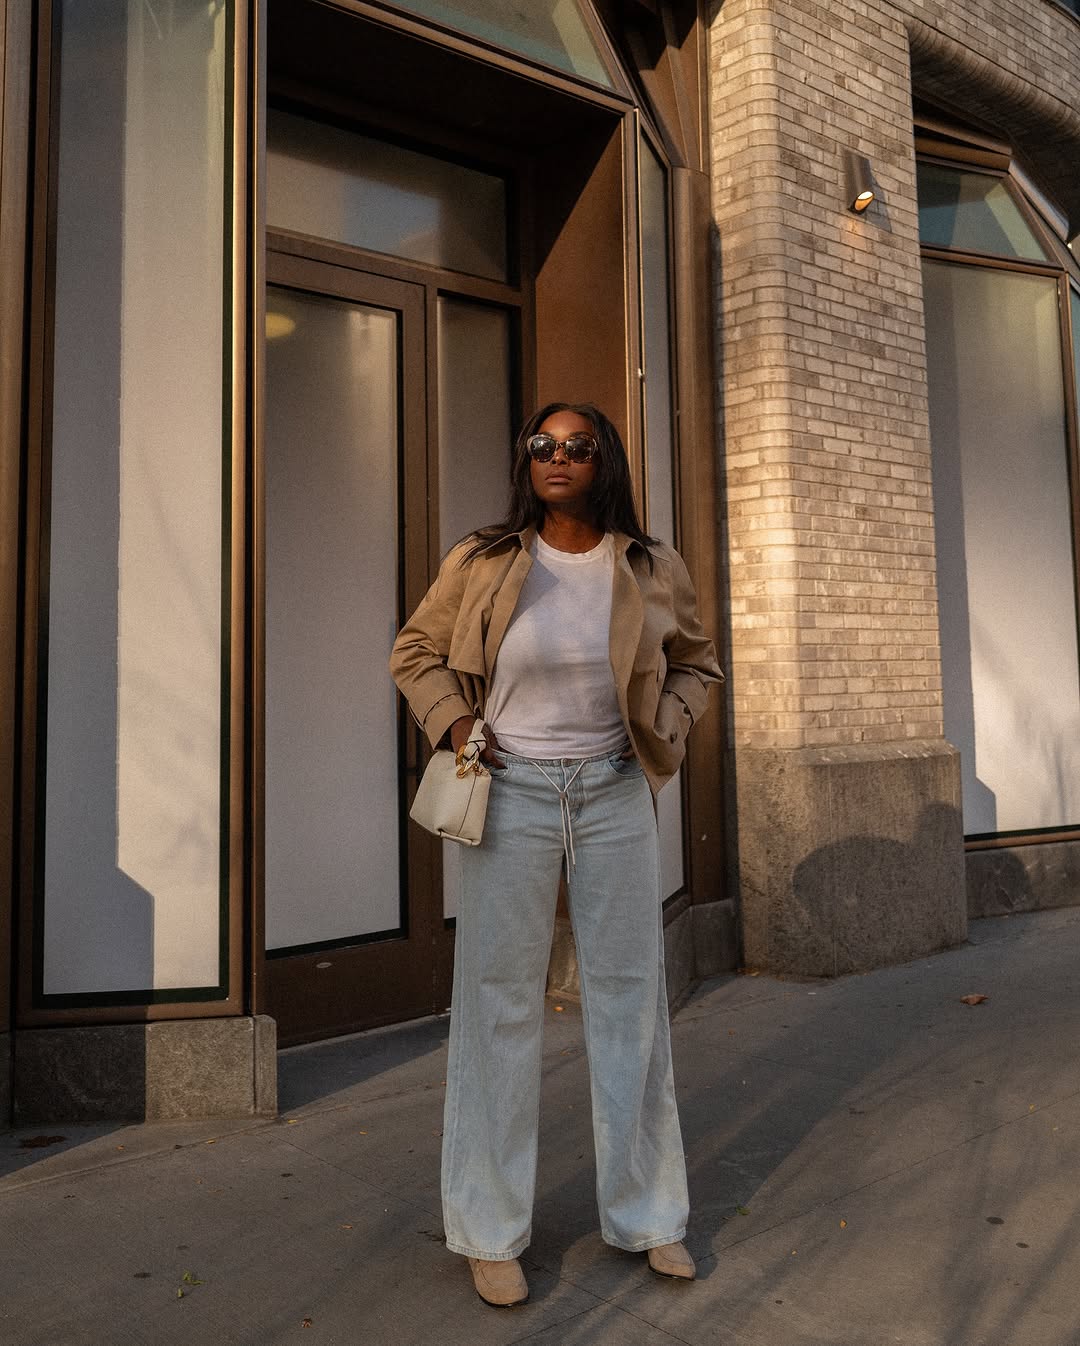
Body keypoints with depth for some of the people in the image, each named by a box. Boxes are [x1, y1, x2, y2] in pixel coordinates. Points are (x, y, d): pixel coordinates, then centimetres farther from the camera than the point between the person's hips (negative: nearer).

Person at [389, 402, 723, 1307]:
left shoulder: (652, 570, 2)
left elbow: (695, 661, 17)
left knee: (630, 997, 11)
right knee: (500, 1002, 4)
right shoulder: (482, 563, -3)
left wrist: (664, 732, 1)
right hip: (512, 796, -2)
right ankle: (492, 1230, 22)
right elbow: (416, 651, 10)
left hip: (616, 797, 2)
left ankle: (648, 1216, 30)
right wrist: (454, 726, -4)